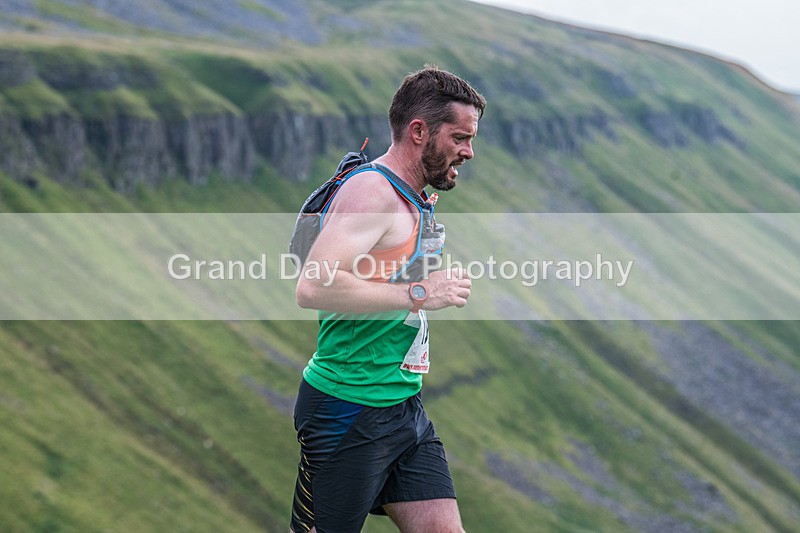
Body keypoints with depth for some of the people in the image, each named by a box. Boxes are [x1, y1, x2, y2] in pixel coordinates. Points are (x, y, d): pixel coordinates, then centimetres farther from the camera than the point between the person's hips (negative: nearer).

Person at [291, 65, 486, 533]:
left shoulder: (412, 201, 15)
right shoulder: (373, 191, -15)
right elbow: (313, 287, -30)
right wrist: (419, 294, -24)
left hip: (404, 404, 9)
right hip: (349, 409, -9)